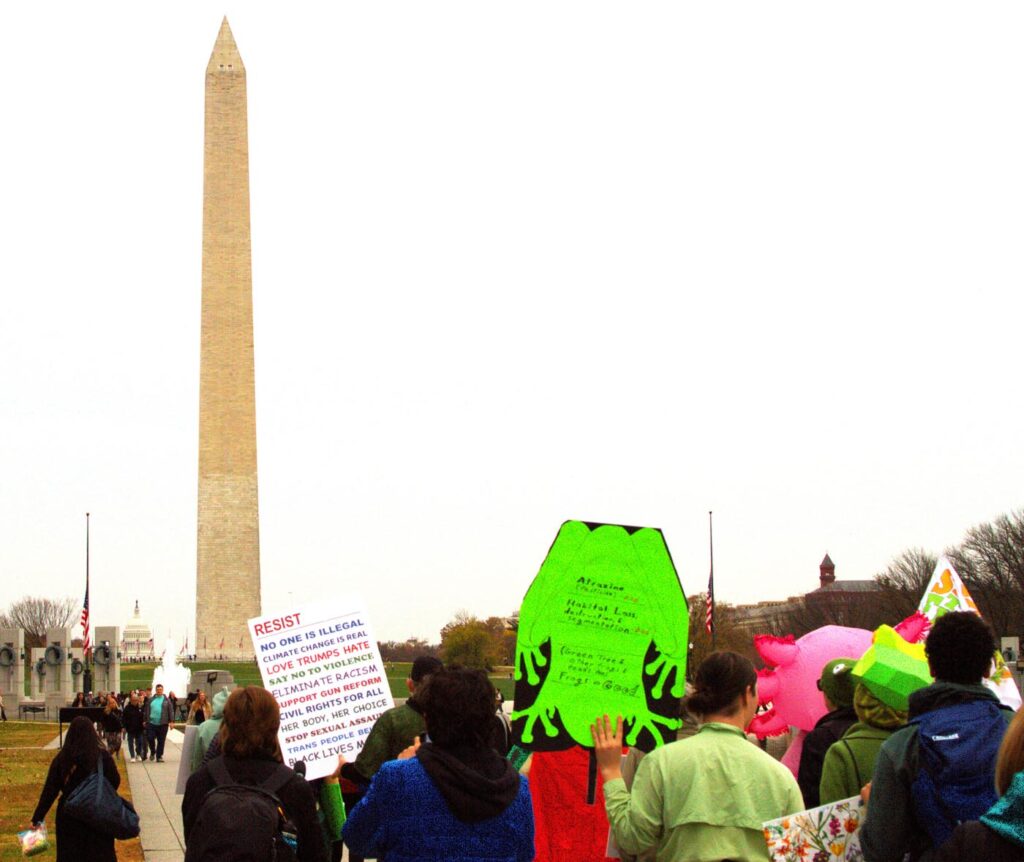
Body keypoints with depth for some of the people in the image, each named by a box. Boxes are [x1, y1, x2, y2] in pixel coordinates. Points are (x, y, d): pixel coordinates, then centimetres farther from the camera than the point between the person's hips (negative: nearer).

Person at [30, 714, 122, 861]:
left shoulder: (62, 758, -8)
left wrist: (38, 817, -3)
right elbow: (115, 781, -7)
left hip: (69, 816, 1)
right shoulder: (103, 756, -13)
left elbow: (50, 790, -7)